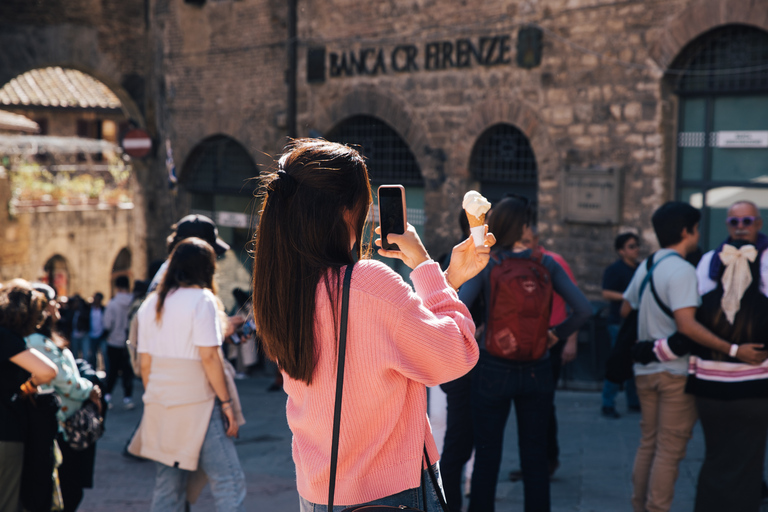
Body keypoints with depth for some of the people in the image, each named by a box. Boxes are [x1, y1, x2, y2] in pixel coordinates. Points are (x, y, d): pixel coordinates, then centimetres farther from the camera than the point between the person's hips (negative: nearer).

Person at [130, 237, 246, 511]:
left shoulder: (150, 304, 11)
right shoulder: (201, 298, -7)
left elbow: (145, 363, 11)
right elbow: (209, 356, -13)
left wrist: (154, 401, 19)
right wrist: (226, 402, -9)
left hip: (161, 406, 7)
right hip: (197, 403, -7)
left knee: (167, 487, 12)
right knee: (230, 482, -5)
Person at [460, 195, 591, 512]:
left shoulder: (484, 265, -8)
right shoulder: (546, 264, -2)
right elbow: (583, 309, -5)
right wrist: (557, 334, 8)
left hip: (493, 369, -2)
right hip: (536, 370, 2)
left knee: (486, 457, 9)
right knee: (535, 458, 12)